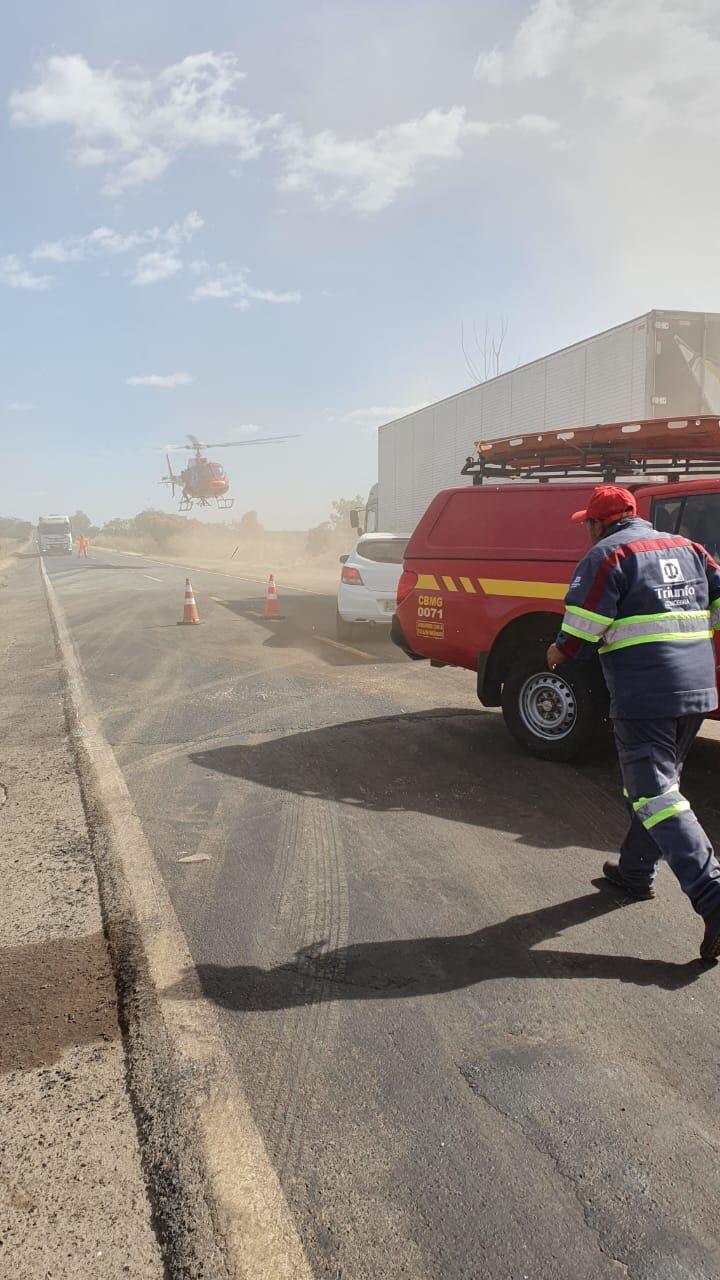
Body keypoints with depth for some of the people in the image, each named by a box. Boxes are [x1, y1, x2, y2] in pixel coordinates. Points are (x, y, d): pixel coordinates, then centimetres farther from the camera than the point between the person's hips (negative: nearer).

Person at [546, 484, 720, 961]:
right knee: (653, 783, 22)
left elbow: (583, 625, -12)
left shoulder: (608, 555, -6)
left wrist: (561, 652, 7)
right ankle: (637, 871, 33)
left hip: (644, 695, -8)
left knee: (655, 795, -6)